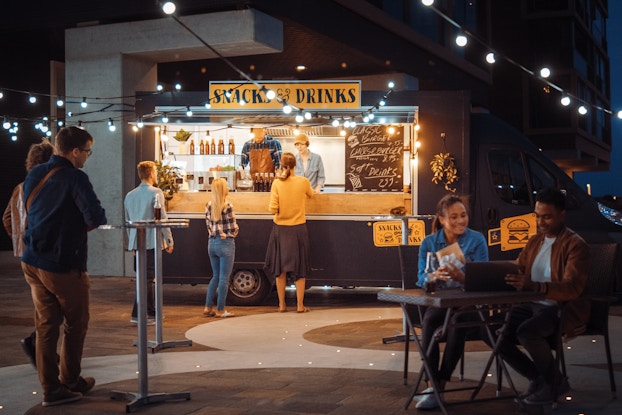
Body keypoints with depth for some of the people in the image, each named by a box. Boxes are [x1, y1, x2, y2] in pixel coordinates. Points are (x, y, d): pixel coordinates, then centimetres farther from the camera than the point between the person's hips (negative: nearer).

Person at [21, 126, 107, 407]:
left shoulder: (33, 176, 7)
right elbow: (96, 217, -25)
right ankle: (70, 381, 25)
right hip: (63, 265, -7)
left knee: (46, 324, 11)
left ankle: (51, 388, 16)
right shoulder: (74, 178, -17)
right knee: (75, 325, 12)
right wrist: (92, 221, -2)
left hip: (32, 261, 7)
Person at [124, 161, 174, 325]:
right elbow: (162, 217, -11)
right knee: (147, 278, -5)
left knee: (145, 277, 15)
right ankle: (137, 314, -7)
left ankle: (151, 313, 23)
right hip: (152, 242, -7)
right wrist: (169, 240, -5)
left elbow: (128, 221, 18)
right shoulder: (156, 192, -8)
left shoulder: (130, 195, 13)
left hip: (136, 242, 7)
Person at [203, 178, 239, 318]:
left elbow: (208, 225, 8)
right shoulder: (227, 206, -13)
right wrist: (235, 230, 10)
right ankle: (220, 310, 6)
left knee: (215, 276, 17)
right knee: (224, 278, 2)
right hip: (225, 244, -6)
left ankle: (208, 307, 15)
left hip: (212, 243, 6)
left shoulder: (208, 205, 5)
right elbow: (233, 228, -10)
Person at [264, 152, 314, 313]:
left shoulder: (277, 183, -10)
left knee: (280, 268, 11)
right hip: (298, 228, 0)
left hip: (280, 229, 0)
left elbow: (273, 209, -12)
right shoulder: (303, 182, -8)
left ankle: (282, 304, 16)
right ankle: (300, 305, 9)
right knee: (299, 268, 8)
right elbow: (311, 194, 15)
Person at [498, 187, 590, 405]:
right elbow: (518, 268, 18)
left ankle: (555, 383, -7)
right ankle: (539, 377, 8)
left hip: (561, 310, -7)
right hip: (531, 305, 7)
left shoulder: (576, 245, -10)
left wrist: (535, 286, -40)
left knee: (526, 332, -34)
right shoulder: (535, 241, 13)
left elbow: (572, 288, -23)